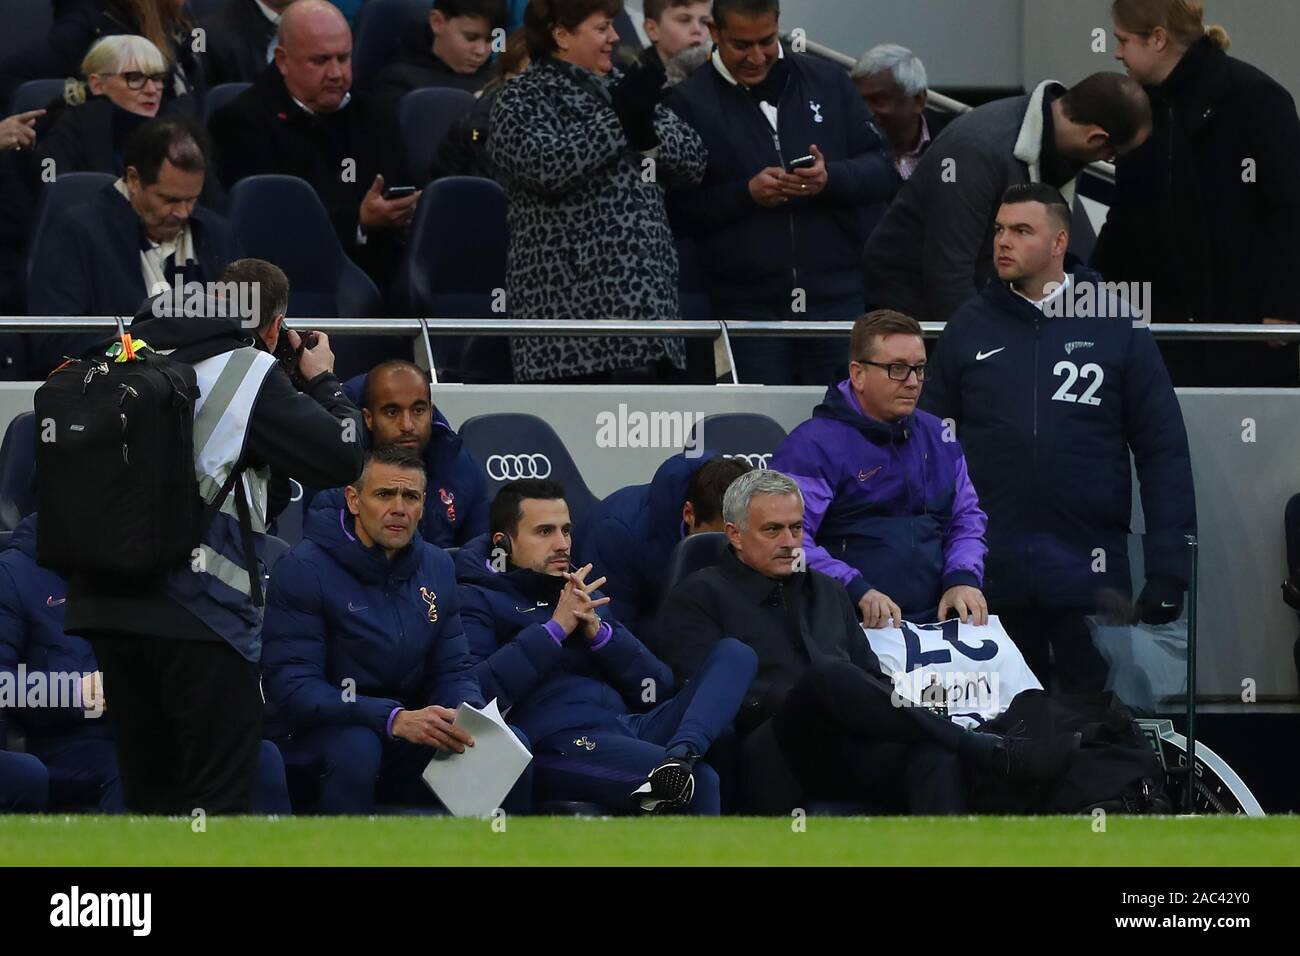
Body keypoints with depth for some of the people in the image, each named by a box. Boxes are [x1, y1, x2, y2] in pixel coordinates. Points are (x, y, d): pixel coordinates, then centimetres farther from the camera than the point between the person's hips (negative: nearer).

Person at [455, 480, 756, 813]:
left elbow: (657, 690, 19)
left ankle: (681, 752, -31)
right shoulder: (476, 600, 10)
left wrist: (598, 632, 2)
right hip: (559, 743, -8)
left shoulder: (583, 594, 29)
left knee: (733, 654, -9)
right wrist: (555, 628, -8)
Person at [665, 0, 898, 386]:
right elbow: (677, 209, -3)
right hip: (747, 307, -2)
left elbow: (883, 170, 6)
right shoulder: (689, 103, 1)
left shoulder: (826, 82, 7)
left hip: (835, 298, 2)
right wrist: (745, 194, -16)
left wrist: (831, 178, -13)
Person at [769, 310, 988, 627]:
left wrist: (963, 578, 5)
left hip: (935, 622, 5)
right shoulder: (814, 446, -4)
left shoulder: (936, 437, 20)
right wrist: (856, 591, -24)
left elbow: (966, 518, 26)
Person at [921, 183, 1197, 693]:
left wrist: (1168, 569, -5)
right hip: (994, 573, 2)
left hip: (1089, 572, -1)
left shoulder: (1117, 326, 1)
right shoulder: (968, 327, 6)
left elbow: (1163, 452, 1)